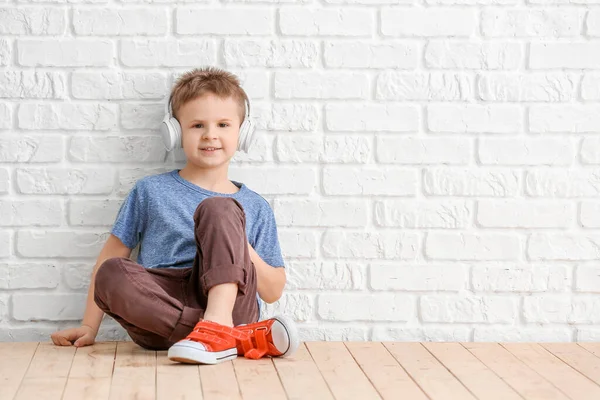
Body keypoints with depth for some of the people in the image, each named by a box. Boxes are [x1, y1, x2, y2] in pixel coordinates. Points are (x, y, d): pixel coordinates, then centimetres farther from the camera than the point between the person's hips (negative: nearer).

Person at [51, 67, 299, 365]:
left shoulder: (255, 207, 17)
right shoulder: (151, 192, 16)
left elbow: (273, 292, 14)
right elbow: (110, 257, 15)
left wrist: (240, 246, -4)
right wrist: (89, 326, 4)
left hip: (229, 302, 0)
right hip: (160, 313, 1)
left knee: (219, 209, -18)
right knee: (111, 274, -32)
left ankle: (218, 322, -37)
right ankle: (241, 338, -32)